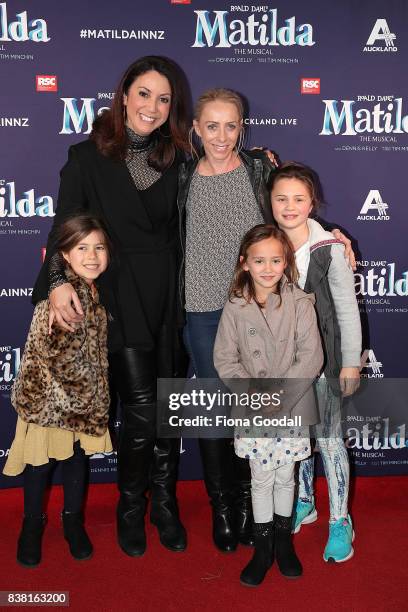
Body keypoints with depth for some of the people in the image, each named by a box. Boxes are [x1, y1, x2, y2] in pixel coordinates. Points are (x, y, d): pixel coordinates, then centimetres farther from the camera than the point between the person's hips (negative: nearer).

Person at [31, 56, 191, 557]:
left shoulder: (176, 158, 10)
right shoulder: (88, 156, 1)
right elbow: (66, 223, -6)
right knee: (142, 408, -6)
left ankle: (164, 502, 30)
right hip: (118, 295, -3)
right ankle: (130, 506, 21)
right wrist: (58, 280, -23)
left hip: (168, 295, 3)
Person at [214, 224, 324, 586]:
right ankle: (263, 547, 30)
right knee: (261, 479, 10)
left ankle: (283, 540, 38)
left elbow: (311, 358, -12)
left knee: (285, 477, 14)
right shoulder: (235, 309, -5)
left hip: (293, 408, 0)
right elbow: (225, 360, -5)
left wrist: (280, 396, -17)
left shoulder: (300, 304, -7)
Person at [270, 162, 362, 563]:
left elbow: (347, 308, -9)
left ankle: (340, 521, 20)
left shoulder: (330, 248, -13)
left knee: (328, 438, 4)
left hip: (322, 356, -3)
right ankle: (303, 502, 36)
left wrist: (351, 362, -8)